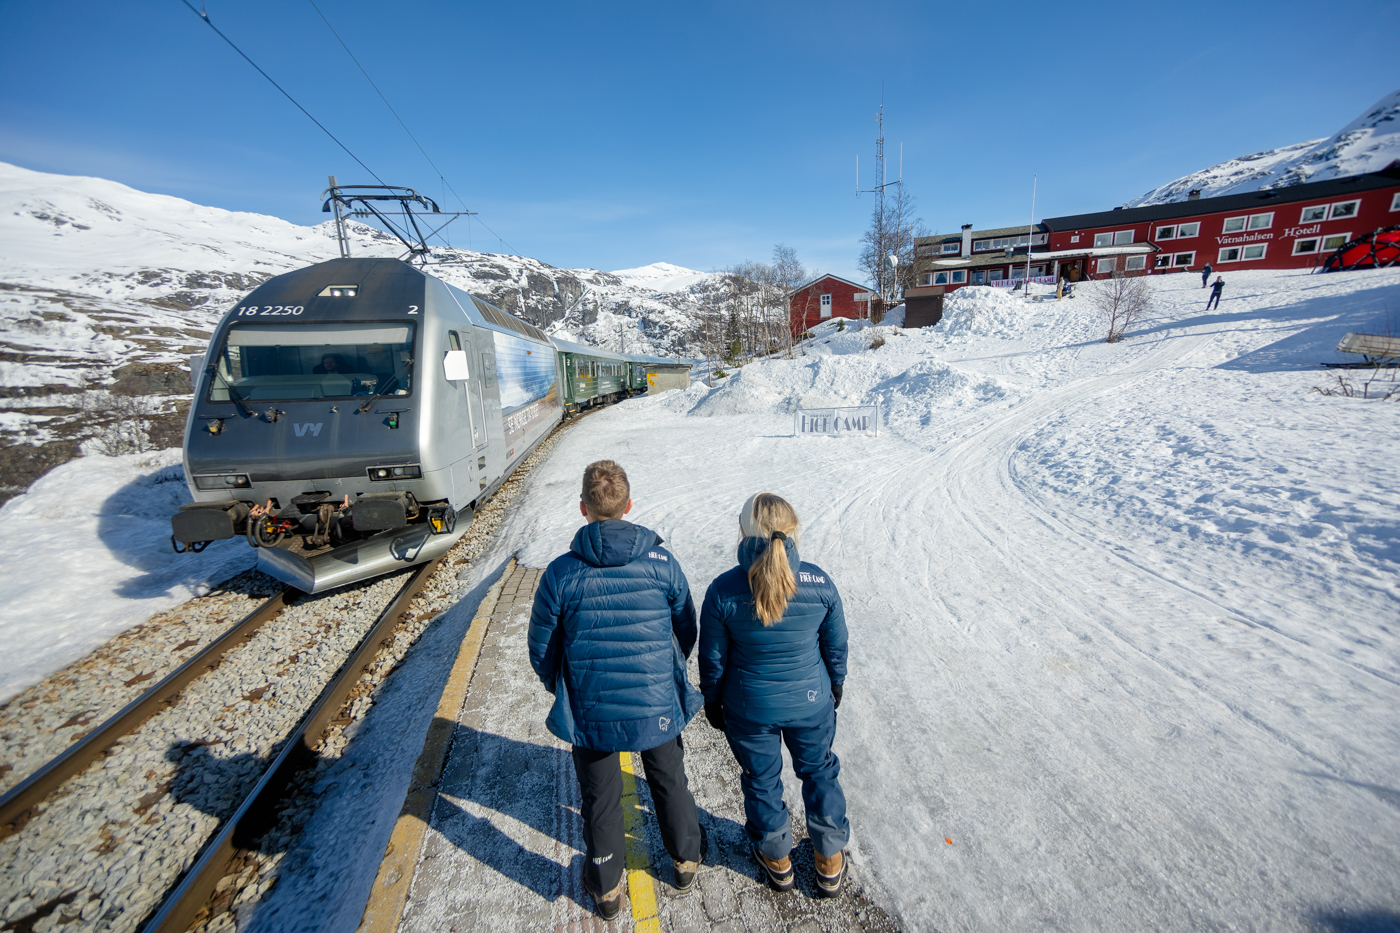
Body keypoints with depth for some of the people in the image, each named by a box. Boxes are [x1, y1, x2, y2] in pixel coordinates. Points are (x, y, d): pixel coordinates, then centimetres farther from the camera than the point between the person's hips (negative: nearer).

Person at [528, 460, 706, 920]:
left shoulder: (561, 573, -18)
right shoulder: (662, 562, -15)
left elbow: (542, 650, -6)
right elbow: (686, 632, -2)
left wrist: (564, 691, 13)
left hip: (591, 711, 0)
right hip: (659, 706, 1)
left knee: (600, 797, 24)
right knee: (670, 782, 27)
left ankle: (606, 886, 48)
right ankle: (686, 860, 51)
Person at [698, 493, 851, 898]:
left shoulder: (723, 590, -24)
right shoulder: (820, 583, -19)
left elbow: (712, 660, -11)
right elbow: (836, 646, -4)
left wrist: (712, 703, 7)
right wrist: (835, 686, 15)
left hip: (750, 708, -1)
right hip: (811, 701, 1)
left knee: (761, 779, 25)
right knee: (819, 772, 27)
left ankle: (776, 857, 50)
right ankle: (830, 861, 48)